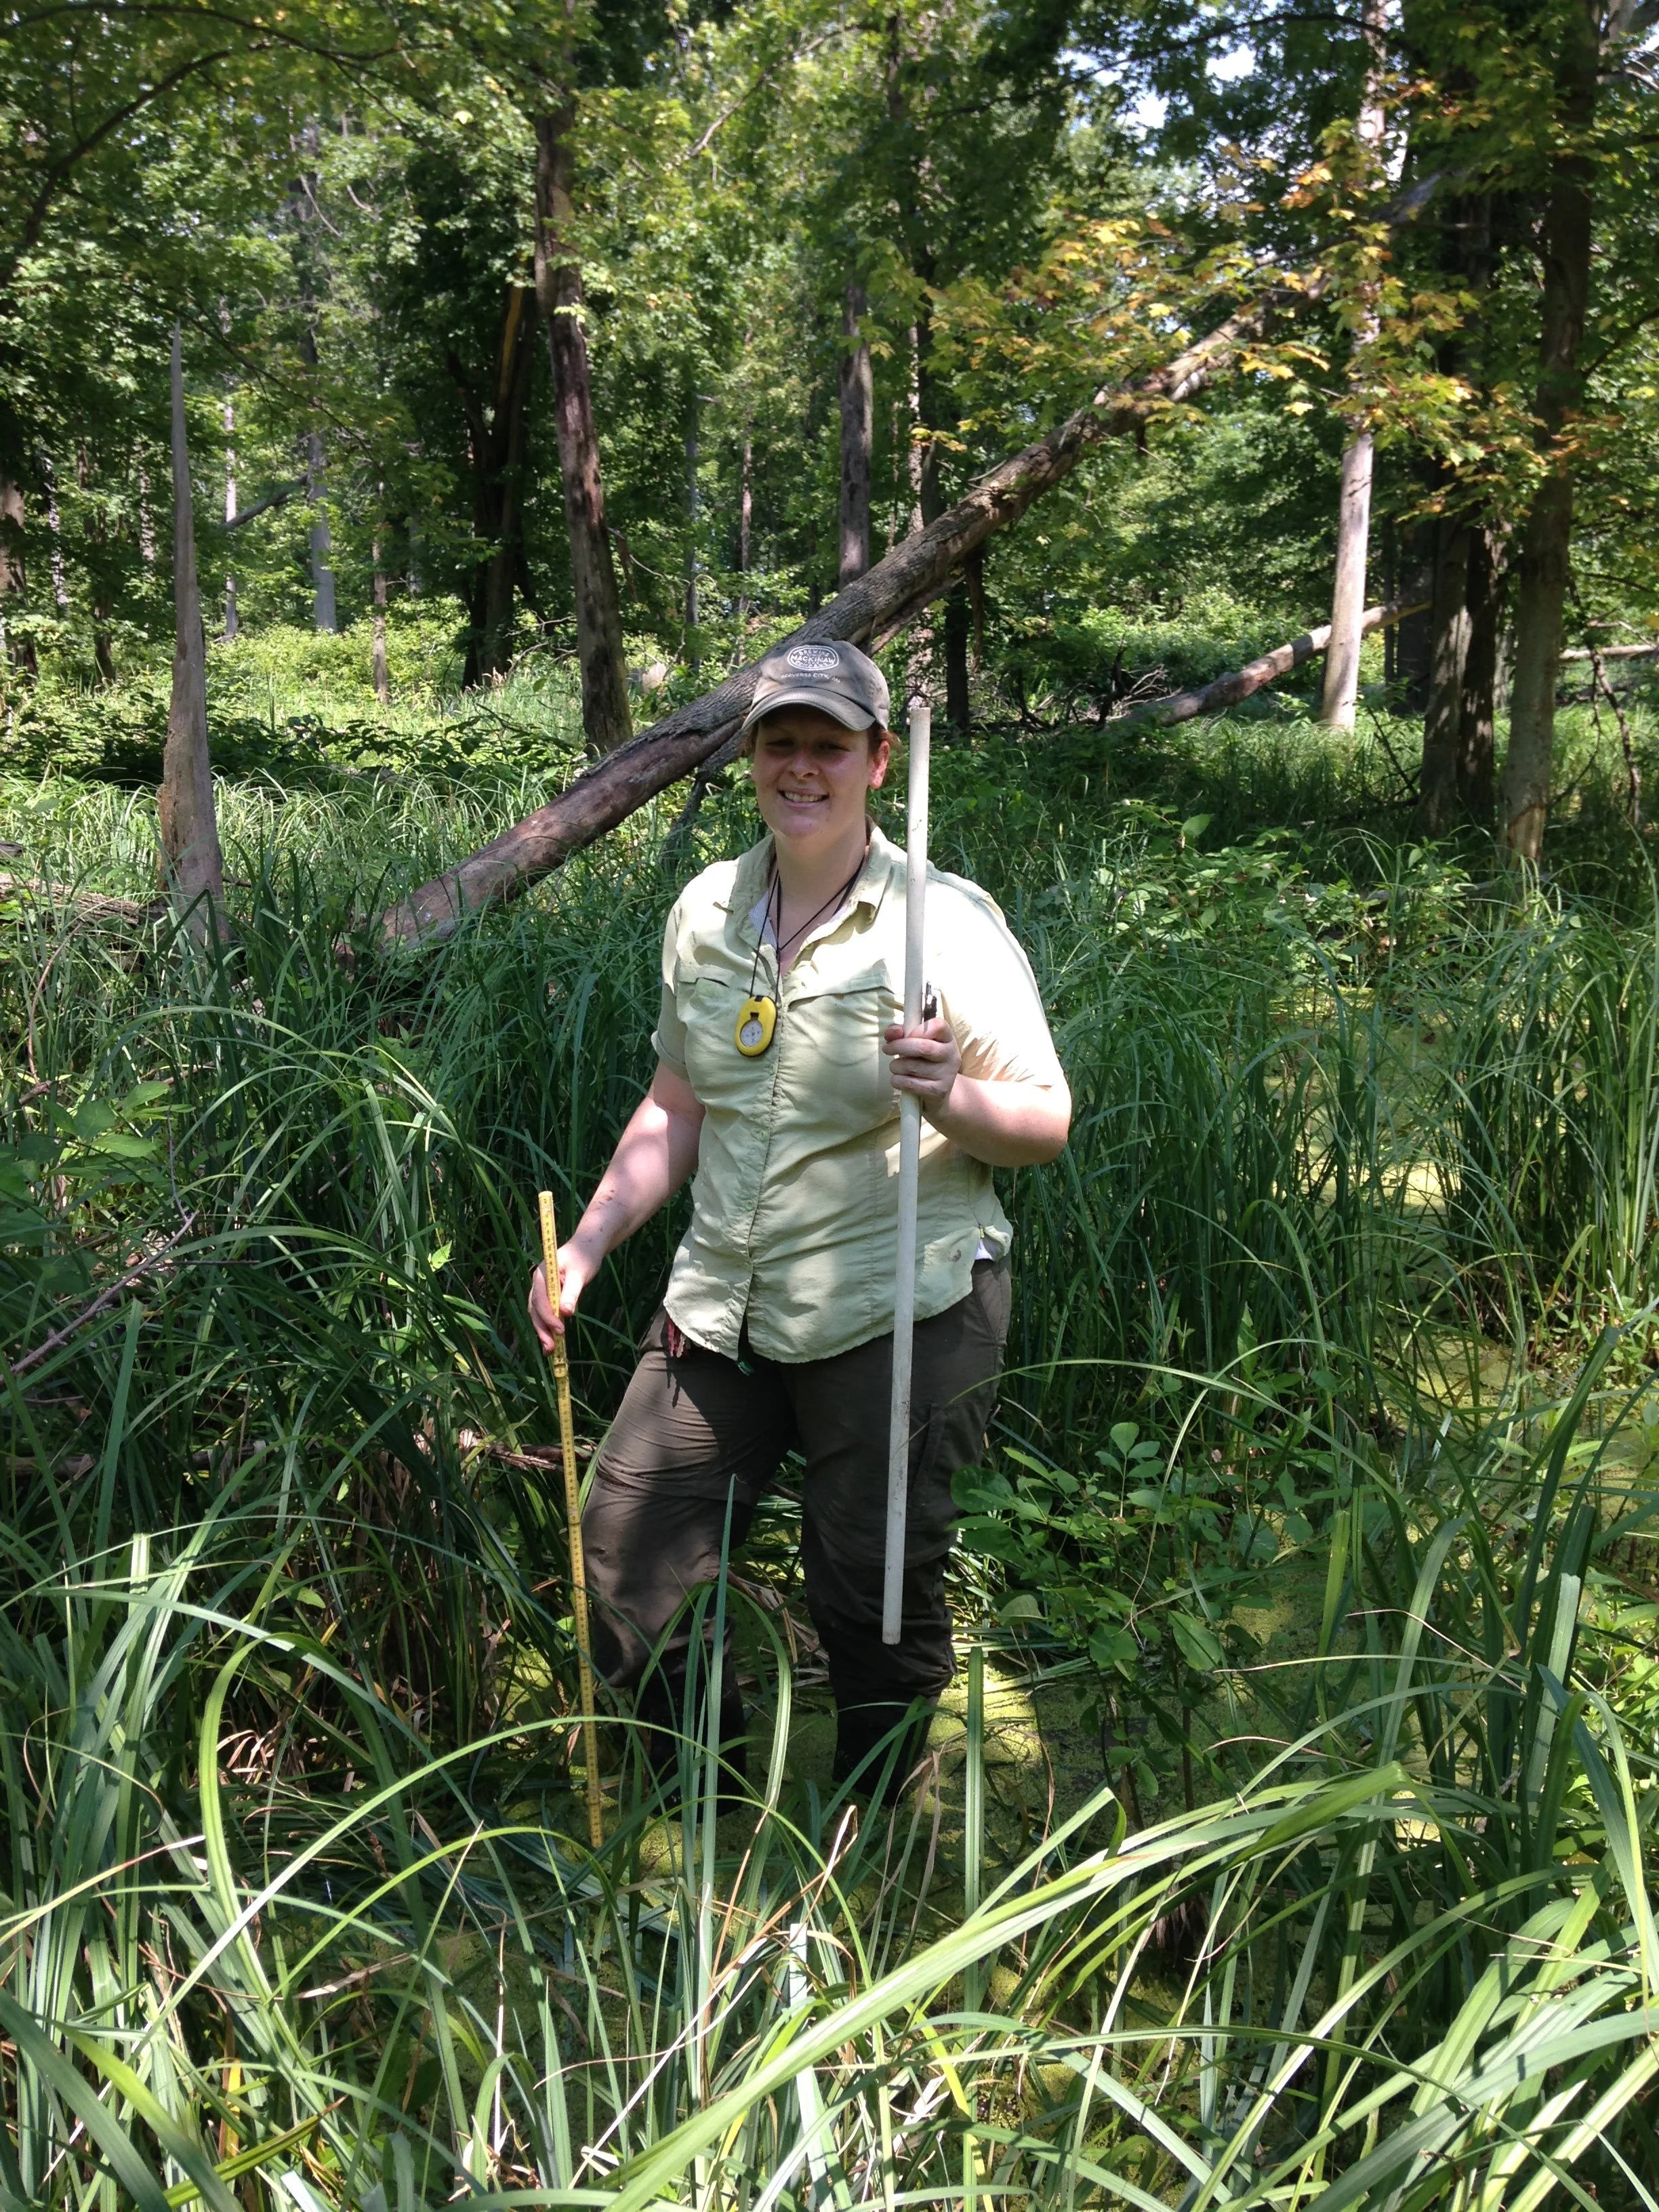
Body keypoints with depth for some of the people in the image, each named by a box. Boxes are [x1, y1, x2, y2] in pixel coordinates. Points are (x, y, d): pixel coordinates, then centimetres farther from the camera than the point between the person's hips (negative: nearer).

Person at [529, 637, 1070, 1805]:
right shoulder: (707, 909, 7)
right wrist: (588, 1245, 12)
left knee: (875, 1600, 3)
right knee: (621, 1555, 9)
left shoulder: (946, 921, -10)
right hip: (722, 1307, 6)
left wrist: (948, 1097, -30)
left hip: (897, 1315, -6)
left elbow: (1048, 1124, -10)